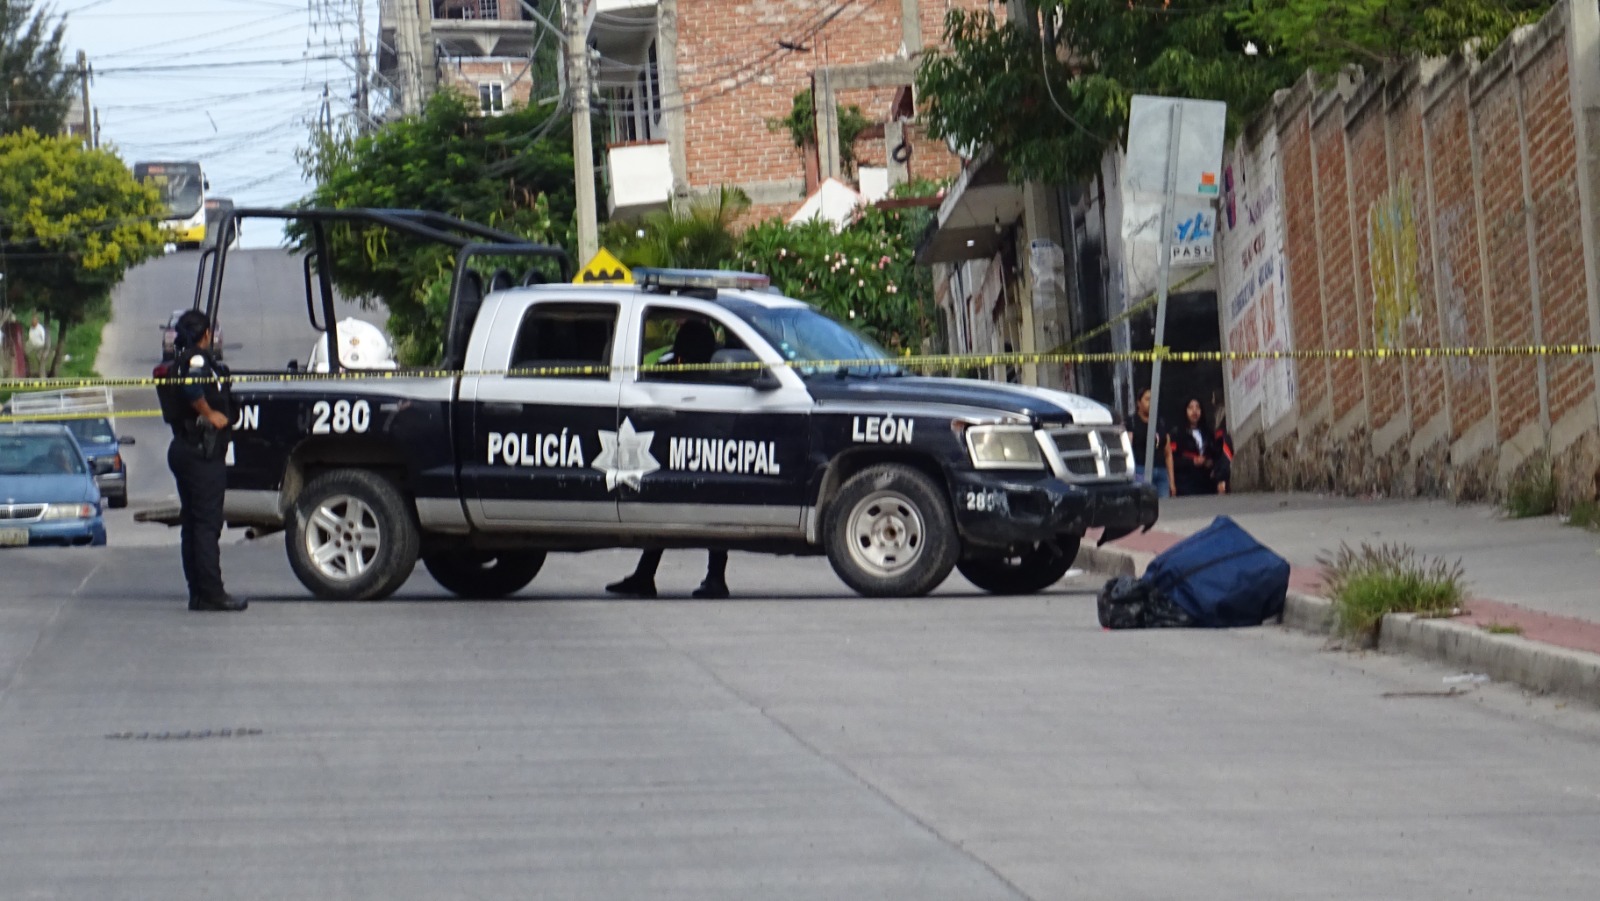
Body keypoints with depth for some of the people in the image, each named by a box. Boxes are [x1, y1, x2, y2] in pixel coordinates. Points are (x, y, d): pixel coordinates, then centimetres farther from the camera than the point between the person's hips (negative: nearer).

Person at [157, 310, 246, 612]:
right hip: (203, 451, -10)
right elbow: (191, 387, -30)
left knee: (193, 523, 11)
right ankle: (211, 594, -11)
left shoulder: (181, 361, 18)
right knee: (207, 523, -9)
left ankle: (198, 593, 13)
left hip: (183, 449, 10)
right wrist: (209, 414, -19)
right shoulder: (198, 359, -12)